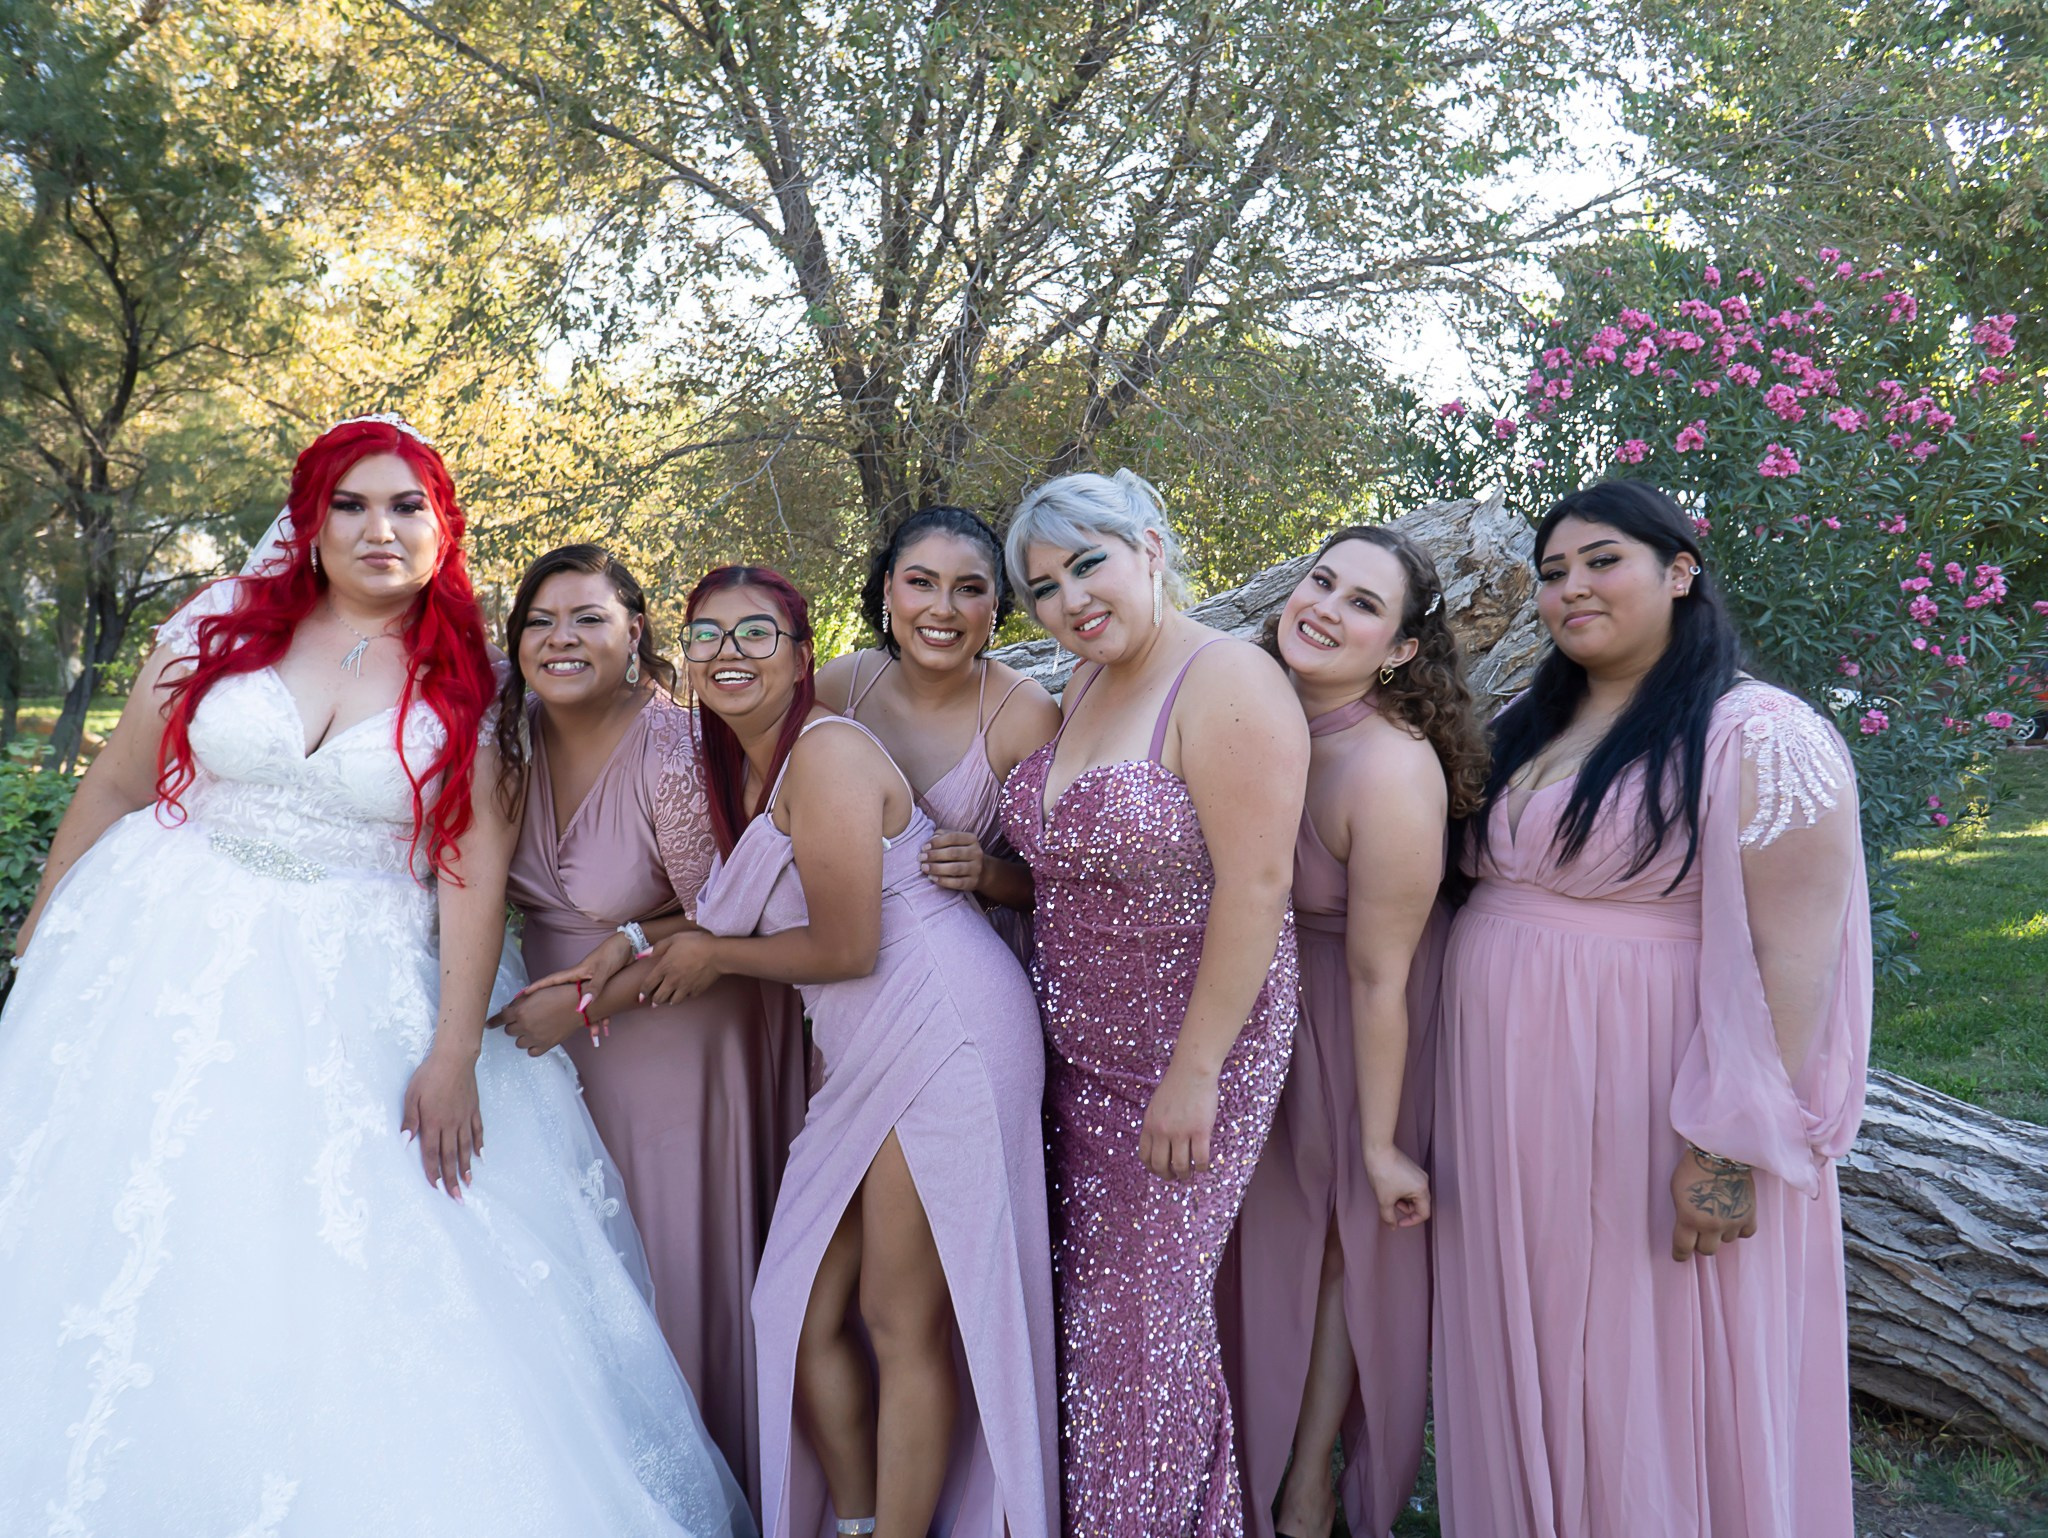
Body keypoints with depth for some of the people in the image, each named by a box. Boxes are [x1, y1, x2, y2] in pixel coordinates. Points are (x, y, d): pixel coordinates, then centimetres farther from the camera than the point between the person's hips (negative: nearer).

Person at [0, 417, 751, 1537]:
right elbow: (114, 787, 8)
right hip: (163, 966, 2)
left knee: (353, 1299, -3)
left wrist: (455, 1052, -13)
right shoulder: (223, 623, 3)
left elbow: (475, 871, -6)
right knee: (118, 1256, 7)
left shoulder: (466, 688, 0)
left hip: (359, 1002, -1)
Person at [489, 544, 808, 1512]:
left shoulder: (674, 754, -23)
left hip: (674, 1041, -5)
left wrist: (591, 993, -16)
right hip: (561, 1031, 6)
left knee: (673, 1257, 6)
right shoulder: (516, 740, -5)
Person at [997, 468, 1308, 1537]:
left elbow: (1255, 886, -22)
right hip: (1079, 1049, 8)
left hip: (1187, 1049, -7)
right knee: (1089, 1293, 14)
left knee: (1144, 1309, 3)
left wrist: (1195, 1073, -22)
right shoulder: (1085, 690, 10)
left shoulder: (1226, 685, -17)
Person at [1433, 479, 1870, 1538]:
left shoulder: (1757, 738, -13)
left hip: (1646, 1096, -7)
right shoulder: (1522, 731, 10)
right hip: (1504, 1100, 7)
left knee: (1643, 1359, 6)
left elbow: (1789, 962, -17)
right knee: (1528, 1350, 16)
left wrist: (1730, 1149, -21)